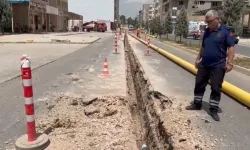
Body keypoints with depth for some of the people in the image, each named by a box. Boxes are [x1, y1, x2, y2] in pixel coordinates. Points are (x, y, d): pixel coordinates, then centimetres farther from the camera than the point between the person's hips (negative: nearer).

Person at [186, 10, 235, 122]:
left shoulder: (225, 31, -9)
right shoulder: (207, 31, 8)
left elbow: (231, 47, -11)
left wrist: (229, 63, -17)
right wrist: (198, 59, 17)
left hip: (218, 65, -5)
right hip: (204, 64, 6)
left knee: (216, 88, 3)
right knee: (199, 84, 11)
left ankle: (214, 110, 13)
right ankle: (197, 104, 27)